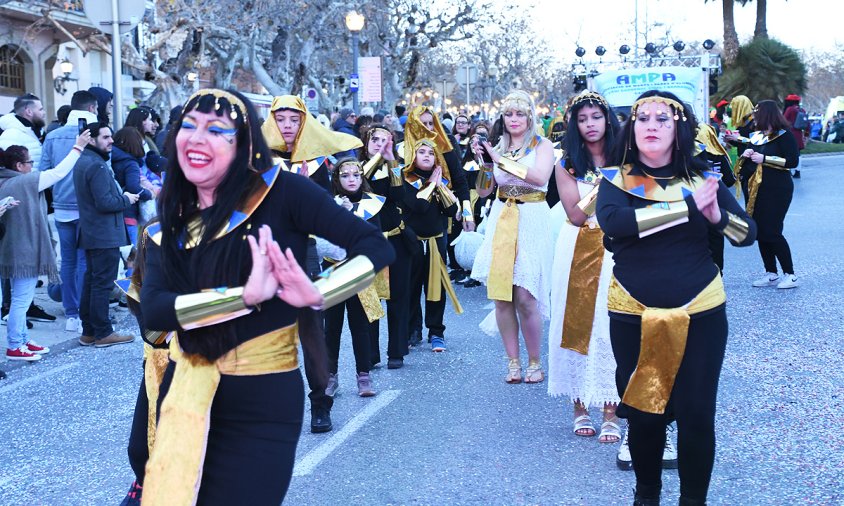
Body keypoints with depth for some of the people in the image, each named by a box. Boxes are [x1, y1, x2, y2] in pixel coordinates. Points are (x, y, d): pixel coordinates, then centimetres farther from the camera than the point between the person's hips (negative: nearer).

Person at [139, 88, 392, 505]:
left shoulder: (280, 192, -9)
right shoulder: (169, 224, 2)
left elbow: (374, 246, -13)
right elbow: (152, 311, -14)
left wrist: (318, 294, -30)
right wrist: (246, 296, -26)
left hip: (264, 397, -4)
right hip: (186, 390, 4)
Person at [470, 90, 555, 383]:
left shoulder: (542, 145, 1)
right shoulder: (498, 147, 12)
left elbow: (540, 177, -19)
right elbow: (484, 191, 10)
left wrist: (501, 160, -19)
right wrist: (483, 160, -4)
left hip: (531, 222, -4)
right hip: (501, 221, 4)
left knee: (525, 297, -9)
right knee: (500, 296, 1)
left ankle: (534, 362, 5)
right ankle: (513, 361, 12)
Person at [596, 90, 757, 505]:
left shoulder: (702, 178, 2)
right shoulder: (615, 179, -2)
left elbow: (748, 233, 1)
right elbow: (611, 221, -24)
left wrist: (717, 214, -21)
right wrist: (687, 206, -23)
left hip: (701, 313, 1)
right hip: (633, 316, 0)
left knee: (696, 413, 1)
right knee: (642, 412, 9)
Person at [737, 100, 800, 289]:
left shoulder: (784, 135, -8)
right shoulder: (756, 135, 14)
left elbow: (793, 161, -17)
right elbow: (748, 155, 23)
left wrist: (764, 158, -20)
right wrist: (745, 154, -1)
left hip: (776, 191, -8)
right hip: (754, 190, 8)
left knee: (772, 232, -11)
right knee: (760, 232, 7)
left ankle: (790, 275, -2)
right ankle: (771, 274, 16)